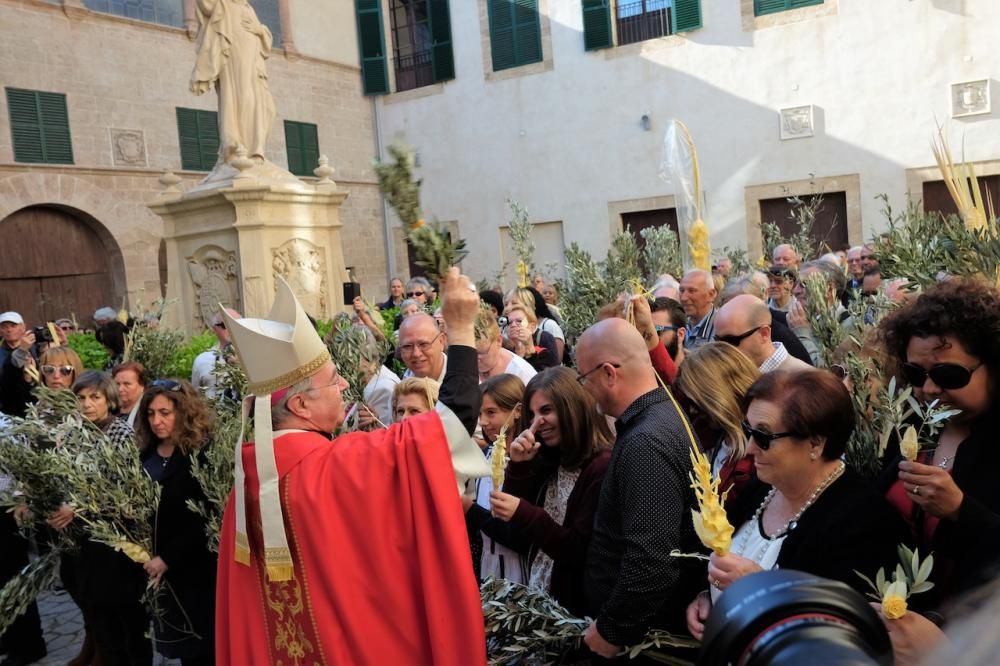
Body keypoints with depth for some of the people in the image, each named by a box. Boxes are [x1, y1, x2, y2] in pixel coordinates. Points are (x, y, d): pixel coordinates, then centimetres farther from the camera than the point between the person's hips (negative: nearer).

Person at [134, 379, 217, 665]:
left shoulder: (201, 454, -14)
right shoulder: (145, 454, 6)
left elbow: (203, 518, -16)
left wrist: (168, 558, -15)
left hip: (193, 568, -6)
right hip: (154, 566, 6)